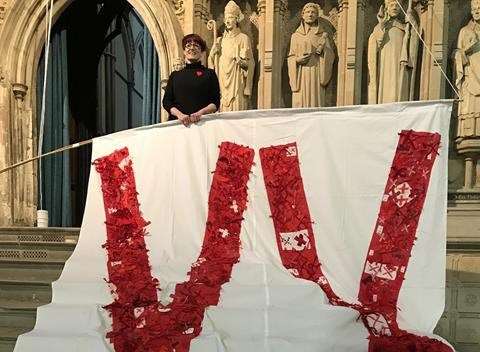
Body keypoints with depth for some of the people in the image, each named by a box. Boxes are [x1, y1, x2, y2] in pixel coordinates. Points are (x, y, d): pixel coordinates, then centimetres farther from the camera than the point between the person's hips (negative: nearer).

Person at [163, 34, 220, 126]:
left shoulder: (209, 73, 12)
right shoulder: (175, 75, 18)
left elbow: (215, 103, 5)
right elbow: (166, 101, 10)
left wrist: (200, 113, -14)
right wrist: (179, 114, -9)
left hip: (201, 122, -1)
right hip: (176, 121, 2)